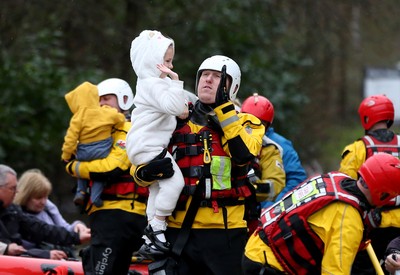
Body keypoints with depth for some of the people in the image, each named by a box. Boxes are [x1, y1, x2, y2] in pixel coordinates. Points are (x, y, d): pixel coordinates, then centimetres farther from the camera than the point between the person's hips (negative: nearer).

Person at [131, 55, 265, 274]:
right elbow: (139, 169, 9)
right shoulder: (177, 122, 13)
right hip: (179, 230, 3)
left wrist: (223, 108, -14)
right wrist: (147, 171, -15)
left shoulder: (245, 124, 8)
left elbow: (243, 154, -15)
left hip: (224, 233, -2)